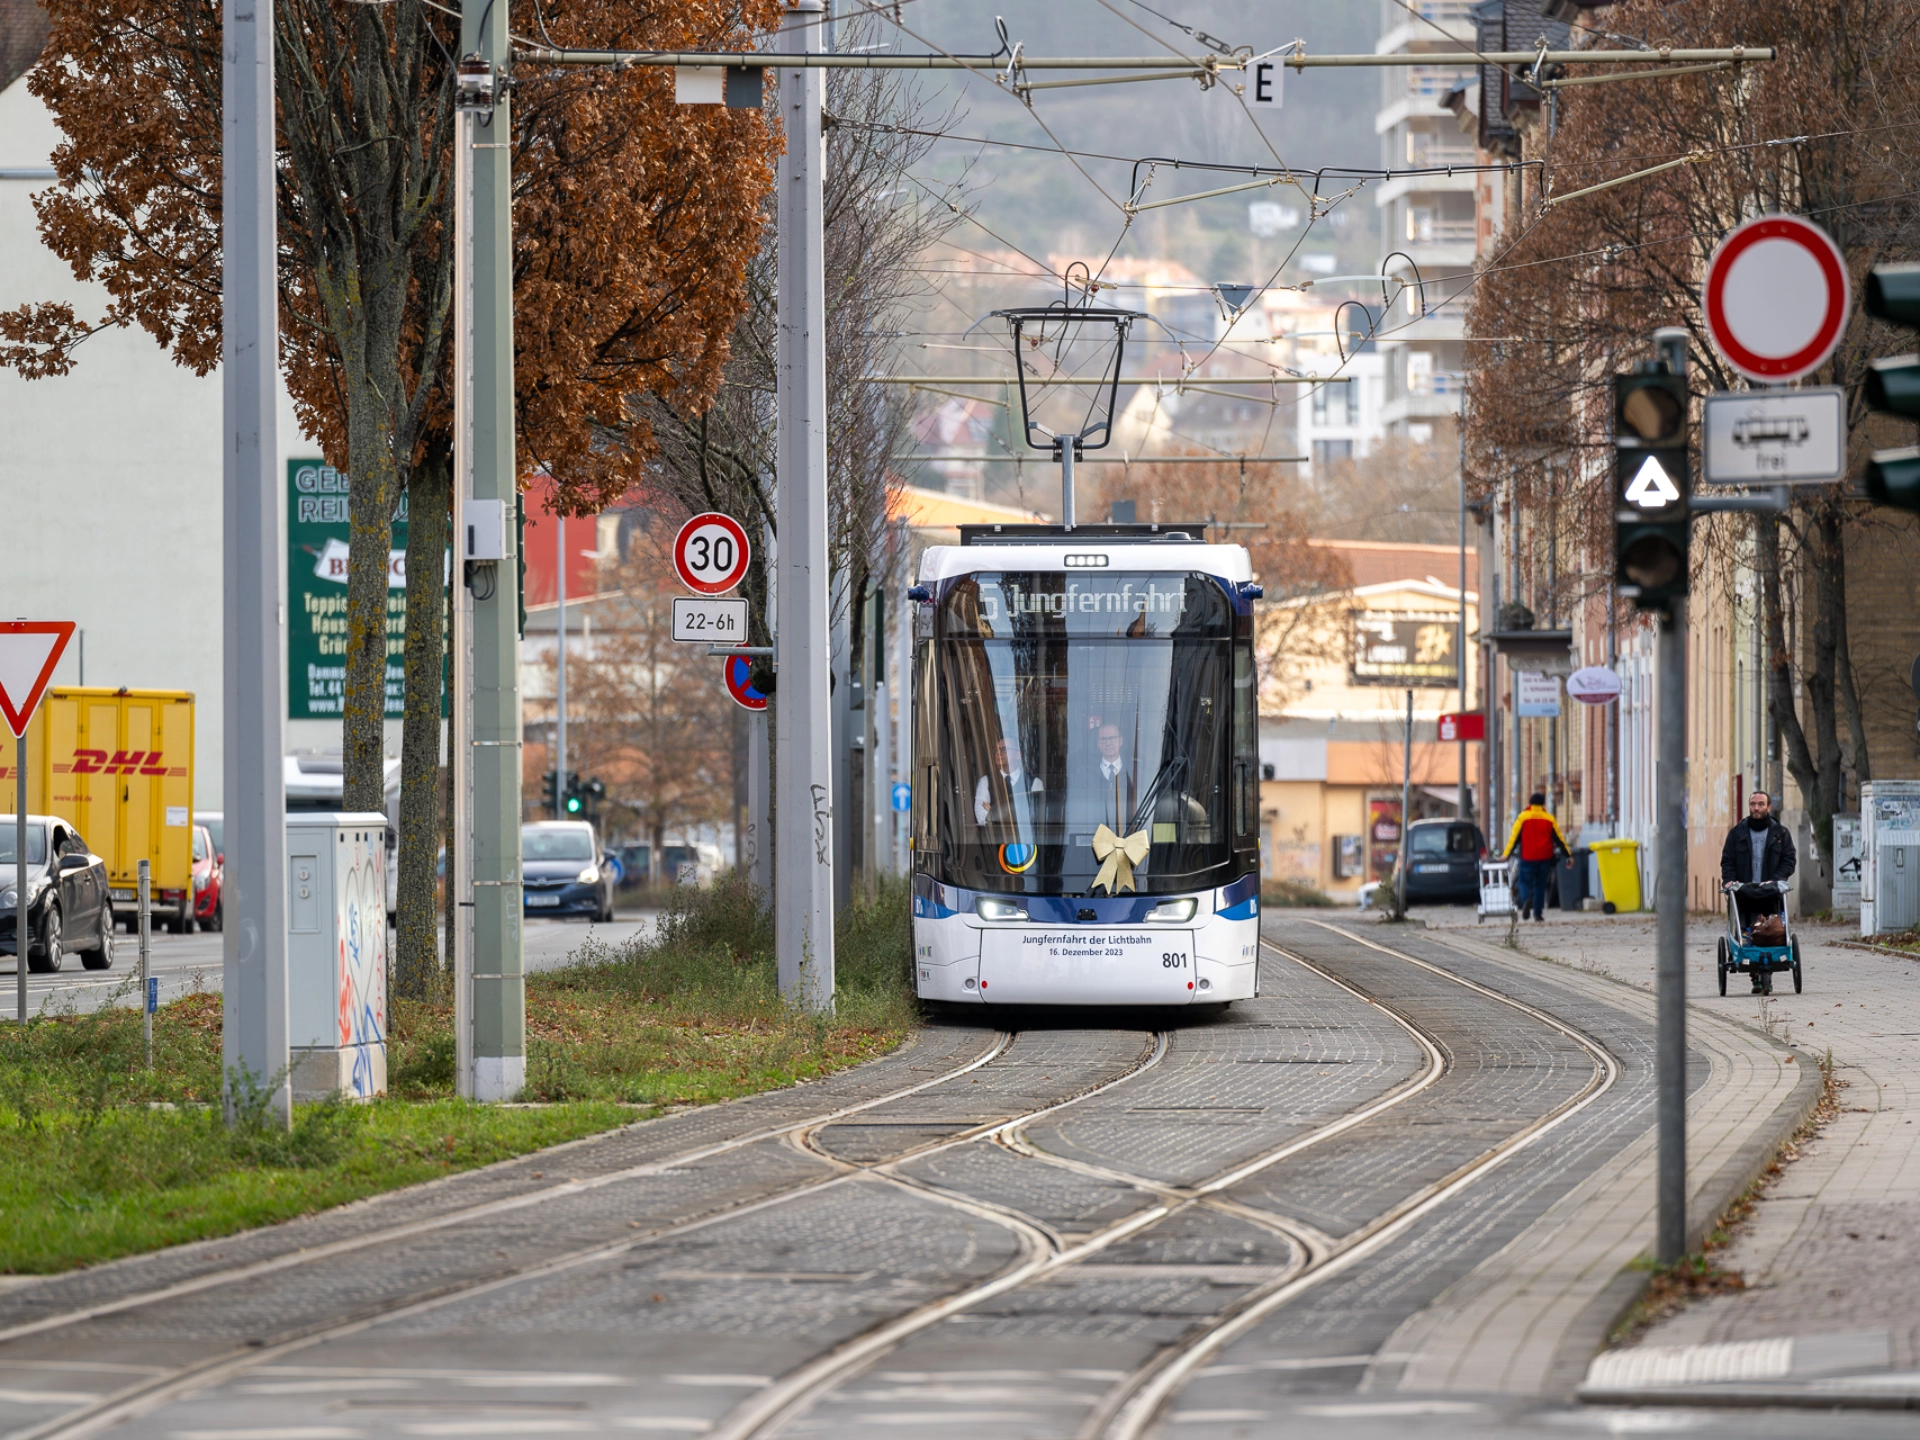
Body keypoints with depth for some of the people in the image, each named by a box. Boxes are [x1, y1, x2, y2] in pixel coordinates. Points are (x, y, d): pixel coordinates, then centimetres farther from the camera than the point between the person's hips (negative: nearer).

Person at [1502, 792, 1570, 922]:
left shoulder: (1522, 817, -2)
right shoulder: (1549, 818, 5)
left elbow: (1514, 837, -5)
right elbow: (1559, 838, 7)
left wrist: (1506, 854, -4)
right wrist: (1568, 854, 13)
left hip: (1527, 858, -2)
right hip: (1545, 858, 2)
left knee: (1525, 882, 4)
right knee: (1540, 885, 13)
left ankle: (1526, 900, -29)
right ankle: (1538, 913, 10)